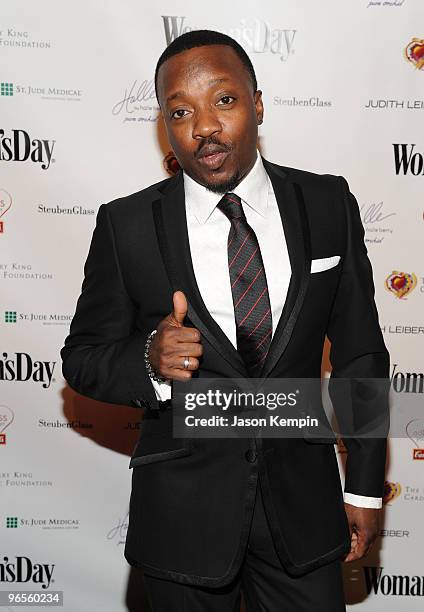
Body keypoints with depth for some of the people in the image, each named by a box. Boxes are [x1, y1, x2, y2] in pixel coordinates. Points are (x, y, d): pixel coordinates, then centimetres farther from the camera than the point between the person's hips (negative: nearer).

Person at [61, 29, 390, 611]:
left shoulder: (328, 205, -4)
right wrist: (149, 359, -24)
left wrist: (365, 487, 4)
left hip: (303, 499, 1)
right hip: (182, 511, -1)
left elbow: (360, 354, 2)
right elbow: (82, 357, -2)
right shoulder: (126, 225, -9)